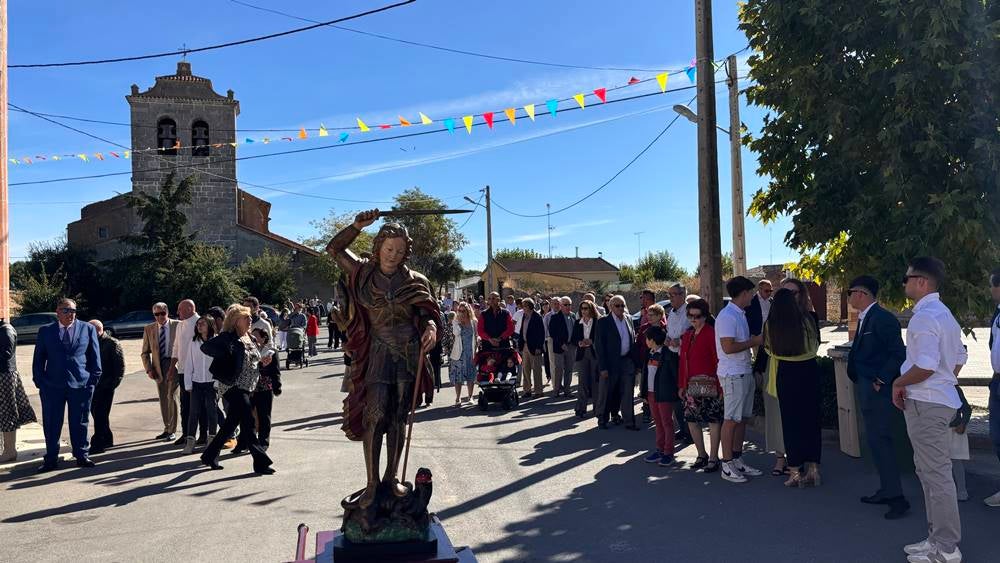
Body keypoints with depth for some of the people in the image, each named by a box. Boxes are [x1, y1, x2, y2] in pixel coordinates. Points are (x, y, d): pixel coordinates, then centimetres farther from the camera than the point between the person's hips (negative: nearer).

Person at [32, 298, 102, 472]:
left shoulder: (87, 329, 5)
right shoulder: (45, 331, 7)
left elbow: (95, 355, 7)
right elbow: (38, 358, 9)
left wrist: (94, 378, 2)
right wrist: (39, 381, 1)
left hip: (81, 384, -1)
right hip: (52, 385, 1)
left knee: (79, 423, 7)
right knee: (51, 424, 6)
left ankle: (82, 456, 19)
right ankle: (51, 460, 17)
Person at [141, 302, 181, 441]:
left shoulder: (178, 325, -3)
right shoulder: (149, 329, 7)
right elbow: (145, 352, 10)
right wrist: (148, 369, -2)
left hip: (173, 364, -4)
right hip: (158, 367, 4)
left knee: (171, 397, -8)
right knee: (163, 399, 11)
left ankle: (172, 431, 0)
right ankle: (167, 428, 22)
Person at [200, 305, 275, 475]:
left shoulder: (248, 338, 13)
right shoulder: (227, 338, -12)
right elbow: (205, 347, -18)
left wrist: (261, 361, 5)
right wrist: (226, 356, -20)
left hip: (246, 387, 9)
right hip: (233, 386, -9)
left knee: (232, 422, 16)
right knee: (248, 421, -11)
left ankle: (210, 455, 32)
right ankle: (260, 462, -7)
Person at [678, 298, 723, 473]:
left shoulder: (711, 333, -8)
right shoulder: (687, 335, 14)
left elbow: (718, 360, -12)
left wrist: (720, 386, -16)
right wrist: (681, 385, 12)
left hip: (708, 384, -7)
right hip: (690, 385, 7)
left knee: (713, 420, -1)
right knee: (691, 420, 10)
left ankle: (713, 458, 8)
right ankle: (702, 455, 24)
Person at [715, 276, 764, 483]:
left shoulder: (740, 314, 15)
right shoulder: (727, 316, -16)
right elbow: (728, 347, -23)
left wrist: (755, 340, 5)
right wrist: (754, 342, -13)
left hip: (745, 373, 10)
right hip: (733, 375, -10)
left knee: (742, 418, 13)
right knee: (731, 419, -4)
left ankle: (737, 460, 22)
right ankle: (727, 465, 3)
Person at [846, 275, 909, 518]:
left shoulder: (883, 318, -16)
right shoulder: (865, 318, 14)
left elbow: (899, 354, -21)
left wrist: (881, 380, -19)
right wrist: (861, 381, 11)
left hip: (879, 389, -10)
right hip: (867, 389, 10)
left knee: (879, 439, -8)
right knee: (876, 439, 16)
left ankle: (896, 497, -3)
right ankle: (886, 490, 26)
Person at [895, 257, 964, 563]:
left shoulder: (924, 317, -18)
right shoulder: (944, 314, 15)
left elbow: (926, 366, -26)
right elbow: (959, 359, 21)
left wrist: (898, 383, -11)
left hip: (925, 404, -11)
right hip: (941, 399, 11)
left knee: (935, 474, -3)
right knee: (931, 471, 17)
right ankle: (938, 538, 27)